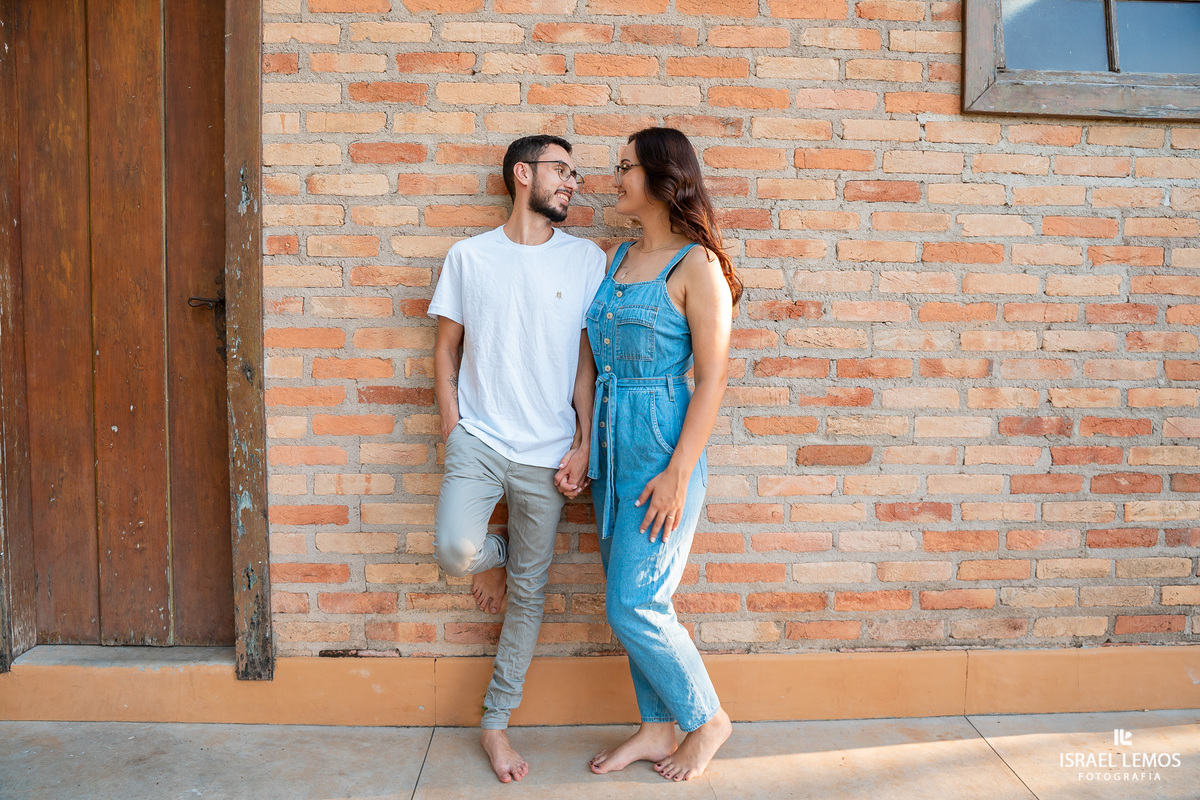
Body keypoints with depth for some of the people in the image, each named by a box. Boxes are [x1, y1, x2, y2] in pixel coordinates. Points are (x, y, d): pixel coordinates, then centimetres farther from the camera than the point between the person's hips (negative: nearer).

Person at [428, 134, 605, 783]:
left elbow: (587, 359, 3)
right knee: (455, 549, -24)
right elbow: (446, 348, 8)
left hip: (546, 452, 1)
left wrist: (582, 446, -3)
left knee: (529, 593, 6)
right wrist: (453, 429, 0)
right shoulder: (469, 256, 3)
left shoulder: (586, 259, 3)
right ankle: (494, 554, 15)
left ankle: (495, 721, 25)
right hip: (478, 438, 0)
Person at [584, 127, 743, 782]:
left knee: (632, 605, -4)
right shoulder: (615, 260, 11)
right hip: (612, 448, 7)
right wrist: (586, 447, 11)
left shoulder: (697, 266, -11)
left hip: (663, 451, -7)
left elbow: (712, 379, -13)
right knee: (634, 601, 13)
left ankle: (707, 718, 19)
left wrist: (678, 474, -17)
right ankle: (657, 729, 30)